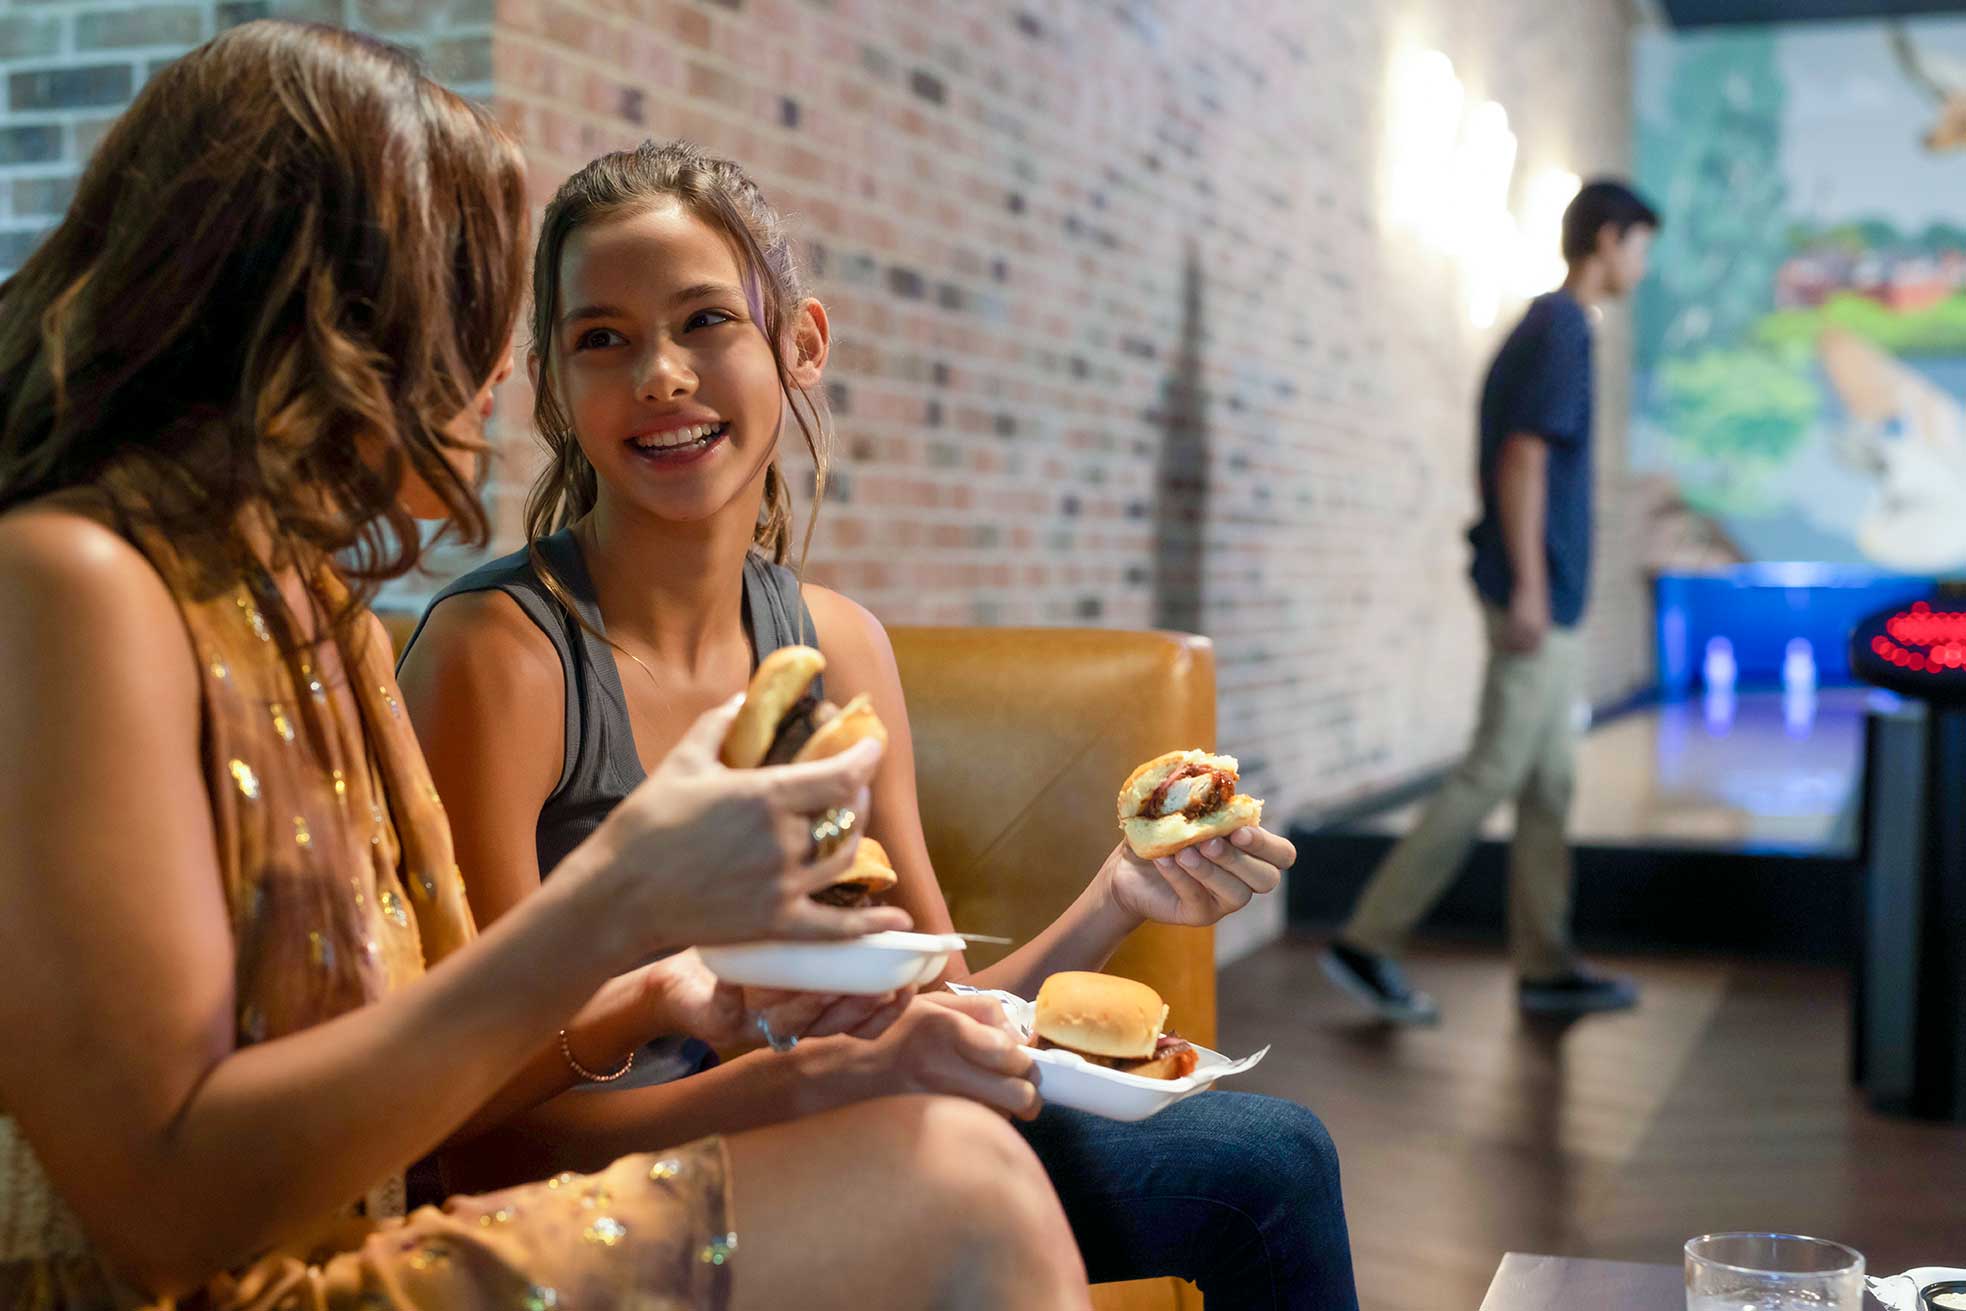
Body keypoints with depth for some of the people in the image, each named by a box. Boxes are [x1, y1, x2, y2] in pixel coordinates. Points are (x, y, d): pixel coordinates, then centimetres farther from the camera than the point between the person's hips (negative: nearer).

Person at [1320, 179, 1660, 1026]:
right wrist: (1528, 585, -21)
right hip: (1539, 595, -10)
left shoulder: (1544, 327, 19)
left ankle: (1545, 966, 14)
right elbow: (1523, 457, -19)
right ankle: (1368, 941, -3)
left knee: (1548, 785, 10)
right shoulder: (1562, 329, -10)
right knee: (1492, 773, -8)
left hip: (1550, 603, 10)